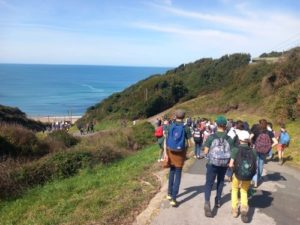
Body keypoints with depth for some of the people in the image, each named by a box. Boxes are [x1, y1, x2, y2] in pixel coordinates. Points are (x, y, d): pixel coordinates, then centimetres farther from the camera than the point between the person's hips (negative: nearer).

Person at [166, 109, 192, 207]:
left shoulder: (170, 126, -3)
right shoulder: (186, 128, -9)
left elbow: (166, 140, -4)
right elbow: (189, 143, -7)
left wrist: (166, 153, 0)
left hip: (170, 151, 3)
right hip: (180, 153, -3)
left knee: (172, 171, 23)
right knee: (178, 175, 4)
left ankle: (169, 194, 31)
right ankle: (173, 199, 2)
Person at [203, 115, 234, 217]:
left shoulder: (211, 137, -9)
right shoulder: (229, 139, -4)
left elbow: (205, 152, -7)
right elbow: (231, 153, -2)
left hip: (212, 163, -2)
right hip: (224, 164, 3)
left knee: (209, 183, -1)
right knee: (220, 181, 25)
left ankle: (207, 202, -22)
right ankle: (218, 200, 36)